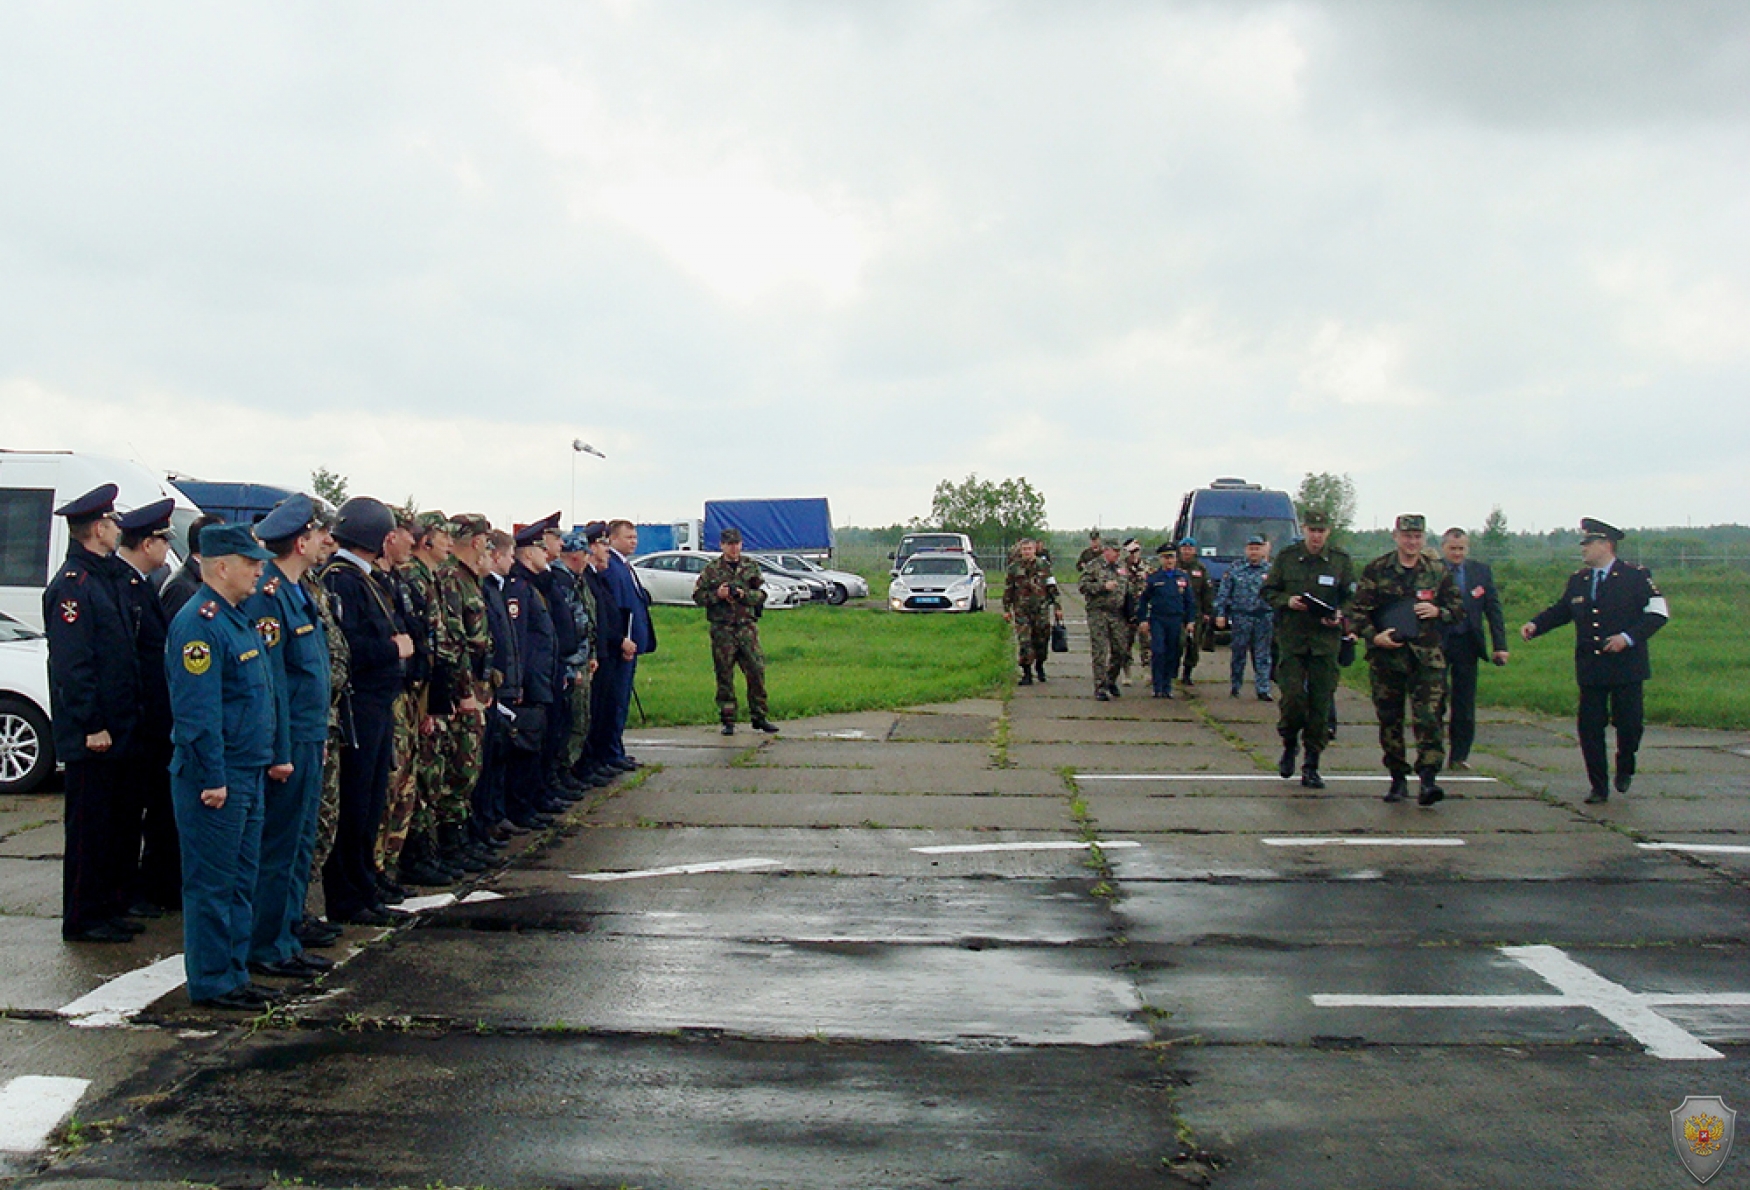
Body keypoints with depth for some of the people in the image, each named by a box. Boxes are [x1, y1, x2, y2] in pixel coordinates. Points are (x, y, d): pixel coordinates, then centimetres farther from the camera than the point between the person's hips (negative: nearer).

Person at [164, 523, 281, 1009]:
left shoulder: (236, 618, 15)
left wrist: (264, 760, 19)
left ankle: (234, 975, 23)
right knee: (212, 882, 0)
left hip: (247, 773, 10)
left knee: (241, 880, 14)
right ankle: (211, 983, 8)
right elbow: (197, 709, -21)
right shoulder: (199, 623, -16)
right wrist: (212, 778, -21)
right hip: (217, 777, -10)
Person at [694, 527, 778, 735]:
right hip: (722, 629, -1)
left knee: (757, 671, -2)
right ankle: (727, 720, 10)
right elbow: (698, 596, 4)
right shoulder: (711, 569, 4)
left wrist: (744, 594, -11)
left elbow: (761, 595, 7)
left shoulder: (751, 566, 9)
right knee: (724, 676, 2)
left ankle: (758, 717, 9)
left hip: (747, 627, 2)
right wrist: (716, 595, -12)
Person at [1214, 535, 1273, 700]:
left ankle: (1263, 689, 3)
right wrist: (1220, 614, -3)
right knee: (1238, 654, 6)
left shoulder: (1270, 569, 7)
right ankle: (1234, 687, 16)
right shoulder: (1235, 569, 6)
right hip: (1240, 617, 0)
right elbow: (1223, 592, 5)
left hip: (1263, 618, 0)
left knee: (1262, 655, 1)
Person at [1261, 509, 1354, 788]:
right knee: (1293, 696, -10)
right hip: (1291, 638, 0)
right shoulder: (1286, 557, 5)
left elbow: (1353, 598, 9)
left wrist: (1340, 615, -11)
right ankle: (1290, 744, 20)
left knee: (1321, 702, 0)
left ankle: (1311, 766, 9)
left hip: (1326, 639, 1)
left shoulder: (1341, 560, 5)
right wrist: (1287, 601, -9)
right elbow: (1268, 591, 10)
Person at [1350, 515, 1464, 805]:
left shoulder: (1438, 570, 8)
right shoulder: (1376, 570, 3)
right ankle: (1398, 779, 18)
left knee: (1429, 718, -11)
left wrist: (1438, 612, -7)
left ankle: (1428, 779, -12)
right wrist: (1373, 636, -12)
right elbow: (1357, 609, 3)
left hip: (1427, 657, 0)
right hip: (1386, 654, 0)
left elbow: (1458, 609, 14)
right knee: (1389, 719, 6)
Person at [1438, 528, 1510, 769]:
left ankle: (1459, 755, 16)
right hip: (1436, 643, -3)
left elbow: (1493, 610, 6)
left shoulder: (1481, 571, 5)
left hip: (1467, 643, 3)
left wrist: (1500, 645, 0)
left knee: (1464, 703, 7)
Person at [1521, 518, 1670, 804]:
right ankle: (1599, 787, 9)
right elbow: (1560, 610, 18)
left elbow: (1658, 612, -5)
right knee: (1590, 727, 0)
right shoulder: (1577, 580, 12)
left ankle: (1625, 768, 31)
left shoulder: (1636, 576, -2)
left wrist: (1629, 637, -17)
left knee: (1628, 723, 0)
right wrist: (1535, 625, -1)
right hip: (1590, 670, 4)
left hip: (1626, 667, -4)